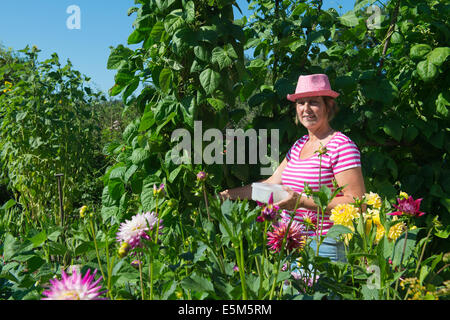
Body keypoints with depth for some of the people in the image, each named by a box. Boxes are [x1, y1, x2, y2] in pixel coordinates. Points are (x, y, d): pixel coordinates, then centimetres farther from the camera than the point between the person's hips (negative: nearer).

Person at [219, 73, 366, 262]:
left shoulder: (341, 146, -11)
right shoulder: (299, 145, 12)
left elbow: (358, 203, -16)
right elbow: (271, 184, 17)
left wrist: (302, 201, -21)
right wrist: (228, 194, 14)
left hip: (324, 247, -6)